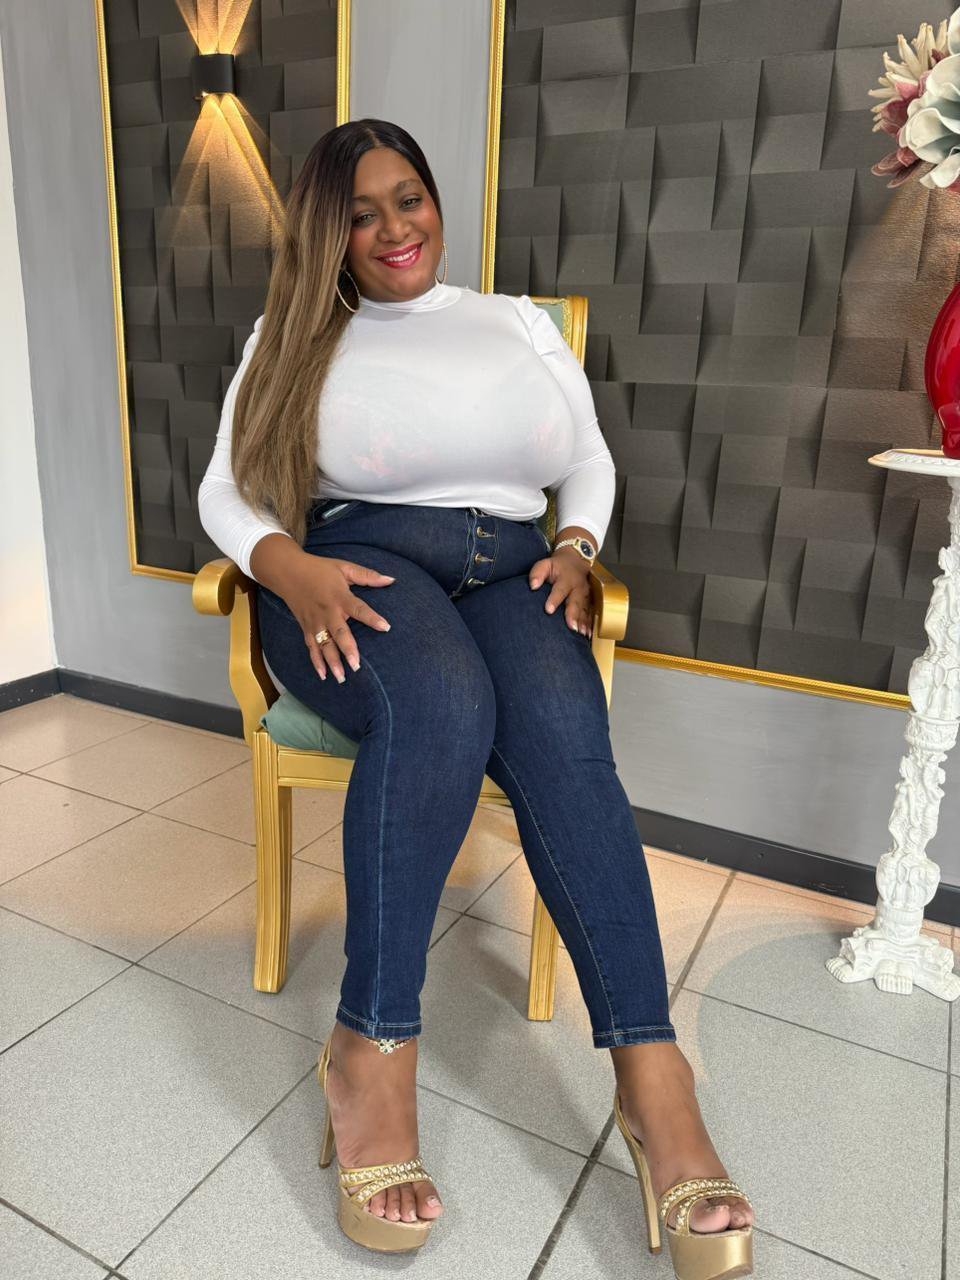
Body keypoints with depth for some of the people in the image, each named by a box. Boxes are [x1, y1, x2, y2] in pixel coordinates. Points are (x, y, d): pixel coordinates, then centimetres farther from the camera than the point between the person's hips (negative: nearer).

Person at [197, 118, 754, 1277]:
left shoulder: (521, 323, 23)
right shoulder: (295, 338, 16)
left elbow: (591, 459, 22)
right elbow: (227, 492, 7)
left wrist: (576, 547, 0)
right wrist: (292, 567, -14)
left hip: (513, 567, 2)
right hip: (359, 563, -1)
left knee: (561, 728, -31)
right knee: (441, 708, -36)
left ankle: (652, 1077, -29)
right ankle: (374, 1052, -25)